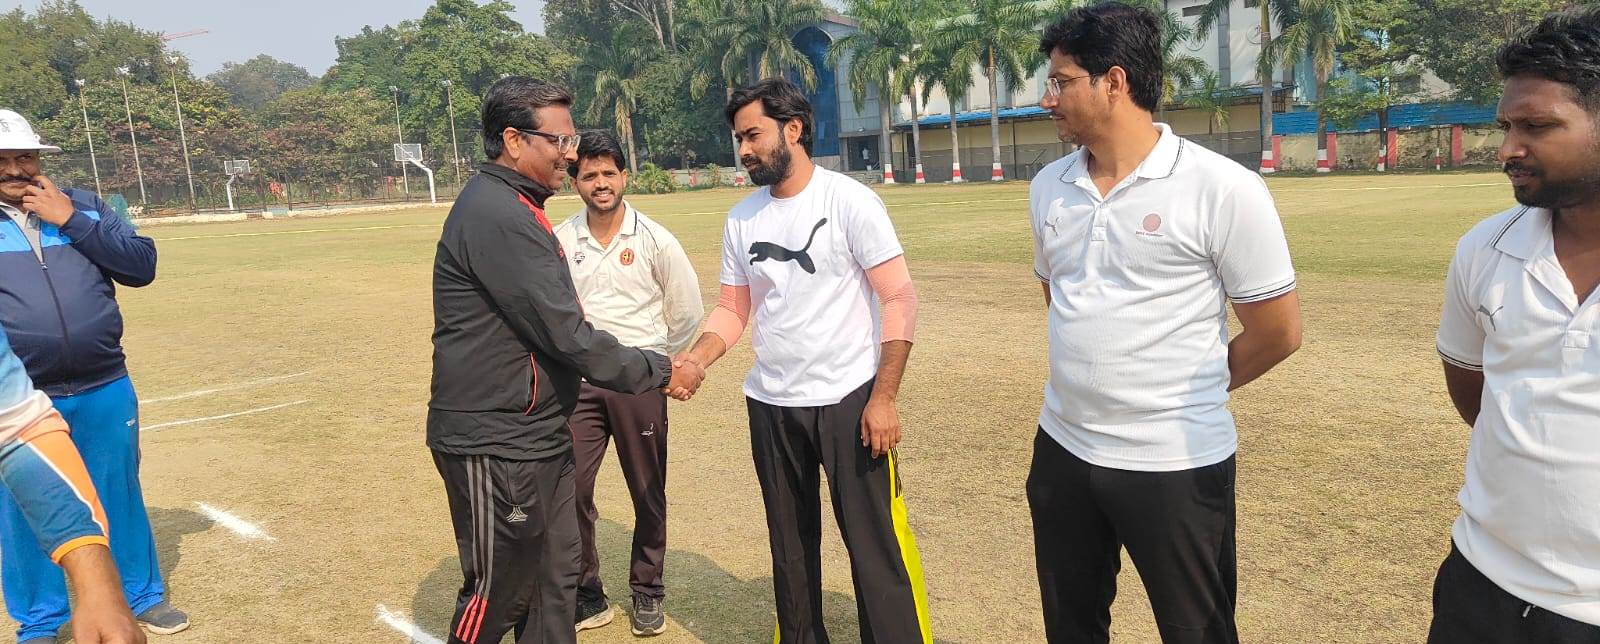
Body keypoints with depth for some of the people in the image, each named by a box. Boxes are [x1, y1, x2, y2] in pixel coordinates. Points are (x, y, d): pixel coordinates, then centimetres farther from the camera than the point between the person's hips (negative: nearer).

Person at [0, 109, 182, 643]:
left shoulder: (82, 206, 8)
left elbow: (142, 265, -2)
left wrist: (70, 220, -9)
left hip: (106, 390, 2)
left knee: (121, 496, 14)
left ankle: (142, 595, 30)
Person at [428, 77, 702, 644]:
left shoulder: (513, 208, 14)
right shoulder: (497, 216, -20)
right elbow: (567, 335, -22)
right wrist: (660, 372, -13)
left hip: (537, 437, 10)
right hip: (496, 448, -10)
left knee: (555, 583, 18)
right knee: (497, 598, 4)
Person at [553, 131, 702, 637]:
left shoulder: (655, 239, -3)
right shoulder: (560, 241, 2)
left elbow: (687, 310, 5)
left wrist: (654, 362, 9)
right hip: (580, 383, 2)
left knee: (648, 492, 7)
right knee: (570, 489, -1)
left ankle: (647, 590, 26)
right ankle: (587, 594, 18)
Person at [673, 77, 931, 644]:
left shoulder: (849, 201, -9)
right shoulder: (741, 219, 6)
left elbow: (900, 299, -10)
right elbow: (732, 308, 9)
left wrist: (883, 397, -15)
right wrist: (696, 358, -11)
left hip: (849, 401, -5)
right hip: (770, 406, 5)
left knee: (875, 544, -1)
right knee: (790, 543, 17)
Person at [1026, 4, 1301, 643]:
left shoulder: (1222, 188, -14)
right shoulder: (1048, 187, 3)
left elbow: (1277, 332, -8)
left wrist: (1187, 395, 3)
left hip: (1177, 463, -5)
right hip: (1062, 450, 5)